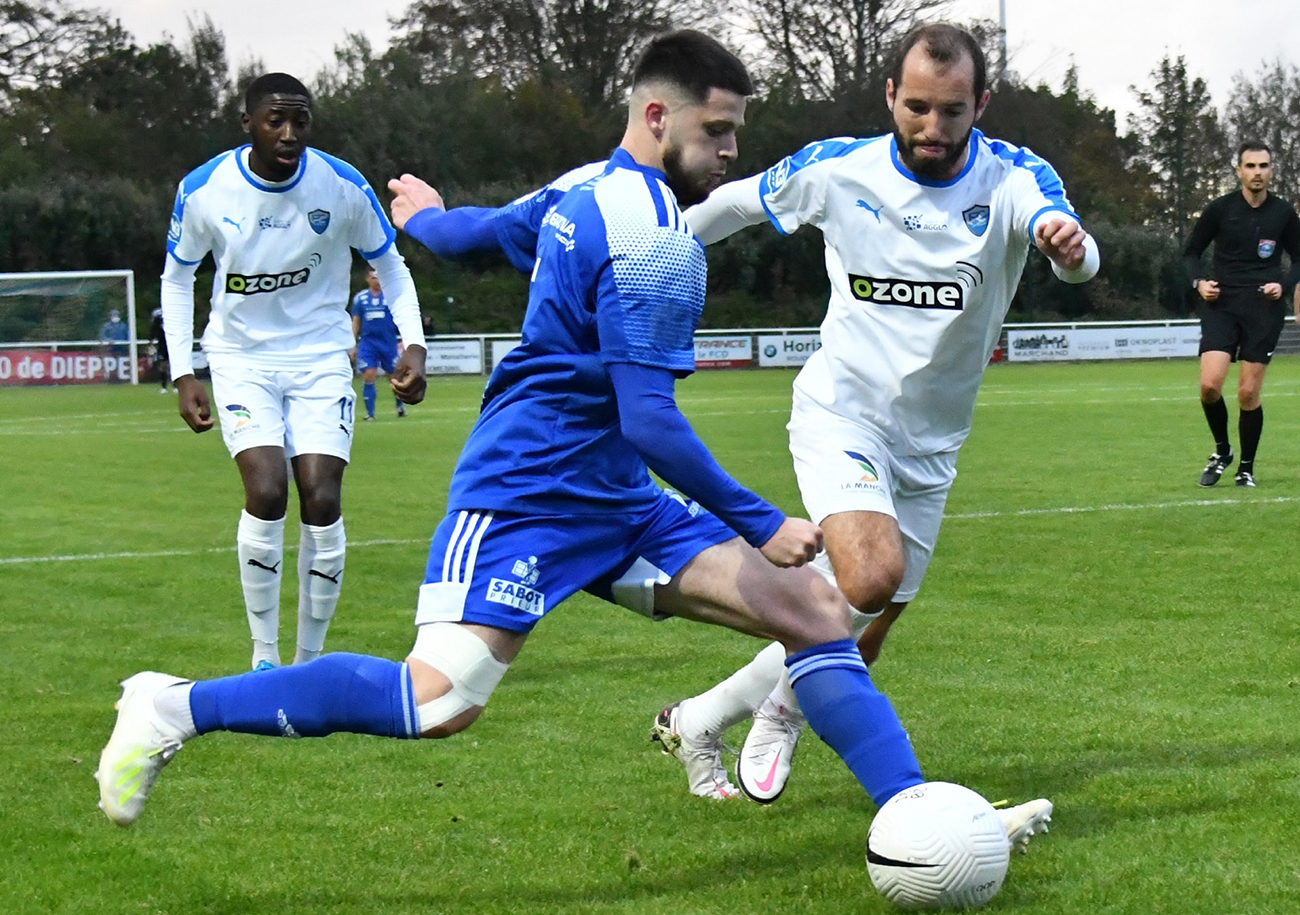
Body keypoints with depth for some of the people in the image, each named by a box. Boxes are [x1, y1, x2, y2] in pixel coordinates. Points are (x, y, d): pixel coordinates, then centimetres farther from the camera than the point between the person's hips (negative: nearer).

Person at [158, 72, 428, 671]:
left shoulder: (343, 187, -11)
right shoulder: (203, 190, -10)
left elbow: (390, 266, 3)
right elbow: (177, 278, 6)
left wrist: (412, 345, -12)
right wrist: (183, 375, -2)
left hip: (321, 358, 1)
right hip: (241, 357, -1)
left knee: (322, 503, -12)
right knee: (266, 492, -20)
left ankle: (310, 660, 4)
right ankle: (264, 657, -6)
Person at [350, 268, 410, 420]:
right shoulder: (360, 298, 7)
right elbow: (355, 322, 12)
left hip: (389, 343, -1)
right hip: (367, 343, 1)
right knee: (368, 376, -10)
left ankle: (400, 405, 31)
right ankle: (370, 413, -4)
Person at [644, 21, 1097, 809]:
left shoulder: (1013, 179, -12)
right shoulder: (836, 170, -9)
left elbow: (1069, 245, -34)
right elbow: (735, 203, 10)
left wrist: (1067, 243, -58)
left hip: (929, 446, 3)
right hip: (840, 414, -3)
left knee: (860, 643, 7)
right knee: (870, 577, -29)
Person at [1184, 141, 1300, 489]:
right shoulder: (1219, 209, 1)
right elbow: (1191, 252, 10)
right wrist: (1199, 282, -9)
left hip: (1264, 307, 0)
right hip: (1222, 303, 0)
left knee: (1248, 393, -3)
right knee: (1210, 385, -15)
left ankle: (1246, 468, 15)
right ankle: (1221, 451, 11)